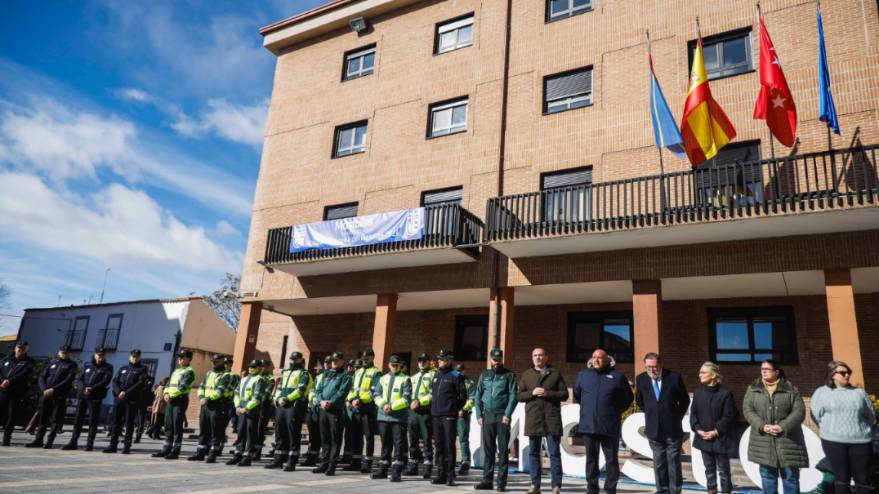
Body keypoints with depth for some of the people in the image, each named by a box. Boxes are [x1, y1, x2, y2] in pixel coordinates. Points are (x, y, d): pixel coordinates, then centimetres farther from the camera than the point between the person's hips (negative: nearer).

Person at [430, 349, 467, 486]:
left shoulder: (456, 376, -3)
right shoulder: (436, 375, 16)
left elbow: (462, 396, -3)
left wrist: (454, 409, -5)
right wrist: (432, 409, 14)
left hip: (449, 417, -6)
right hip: (435, 416, 6)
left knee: (449, 445, -5)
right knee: (438, 445, 10)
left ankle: (450, 475, 1)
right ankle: (441, 474, 17)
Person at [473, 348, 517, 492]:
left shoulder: (509, 375, 3)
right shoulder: (484, 375, 13)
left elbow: (513, 396, -5)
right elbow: (477, 396, 12)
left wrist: (507, 415, -14)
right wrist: (479, 415, 2)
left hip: (502, 416, -3)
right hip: (487, 416, 3)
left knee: (503, 450, -1)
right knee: (488, 450, 6)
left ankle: (501, 482, 2)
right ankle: (487, 480, 11)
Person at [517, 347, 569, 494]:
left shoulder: (555, 373, 7)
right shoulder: (526, 374, 13)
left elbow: (564, 394, 2)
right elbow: (519, 395, 8)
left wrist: (548, 393, -11)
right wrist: (532, 393, -9)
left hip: (552, 418, -2)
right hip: (533, 419, 2)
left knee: (554, 453, -1)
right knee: (533, 453, 6)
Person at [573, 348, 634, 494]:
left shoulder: (617, 376, 1)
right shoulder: (583, 375, 8)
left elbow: (628, 398, 10)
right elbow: (576, 395, 21)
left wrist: (617, 410, 6)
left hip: (610, 426, -2)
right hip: (588, 425, 2)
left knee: (612, 459, 3)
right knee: (591, 459, 8)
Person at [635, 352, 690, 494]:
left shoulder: (674, 377, -9)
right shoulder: (641, 379, -3)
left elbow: (685, 400, 5)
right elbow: (639, 400, 15)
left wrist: (677, 417, 5)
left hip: (672, 429, -2)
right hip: (653, 429, 2)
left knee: (674, 463, 6)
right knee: (658, 463, 10)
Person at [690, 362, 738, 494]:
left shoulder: (725, 393, -11)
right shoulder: (698, 392, 3)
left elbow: (728, 416, -11)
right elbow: (693, 413, 5)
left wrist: (716, 431, -15)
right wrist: (698, 429, -8)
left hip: (720, 439, -4)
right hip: (704, 437, 4)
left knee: (723, 470, 6)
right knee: (709, 469, 14)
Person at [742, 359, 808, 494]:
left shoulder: (791, 389, 2)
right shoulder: (753, 389, 7)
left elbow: (799, 411, -6)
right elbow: (747, 410, 1)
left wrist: (782, 427, -18)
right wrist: (762, 426, -15)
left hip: (787, 440, -1)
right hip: (764, 441, 2)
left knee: (790, 476, 4)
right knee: (767, 476, 8)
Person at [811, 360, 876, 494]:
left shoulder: (859, 392, 12)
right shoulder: (821, 392, 6)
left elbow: (871, 417, 15)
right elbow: (816, 416, 3)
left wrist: (861, 429, 11)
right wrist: (830, 429, 3)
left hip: (860, 440, 2)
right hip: (833, 440, -2)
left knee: (863, 479, 2)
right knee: (841, 478, 1)